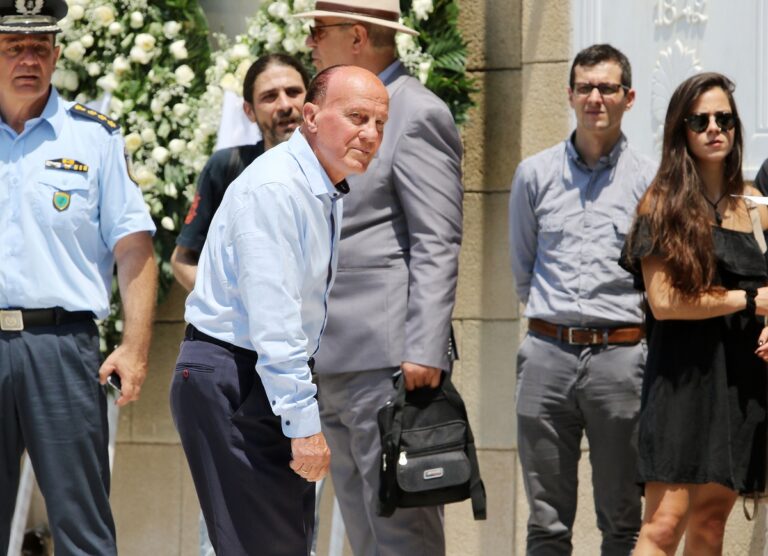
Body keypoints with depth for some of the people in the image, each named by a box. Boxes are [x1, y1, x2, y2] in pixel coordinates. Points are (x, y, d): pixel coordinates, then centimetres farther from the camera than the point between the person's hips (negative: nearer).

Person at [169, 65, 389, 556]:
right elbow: (272, 319, -24)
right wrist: (304, 422, -24)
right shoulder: (275, 188, -18)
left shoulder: (332, 195, 12)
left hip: (277, 377, 10)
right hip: (230, 381, -10)